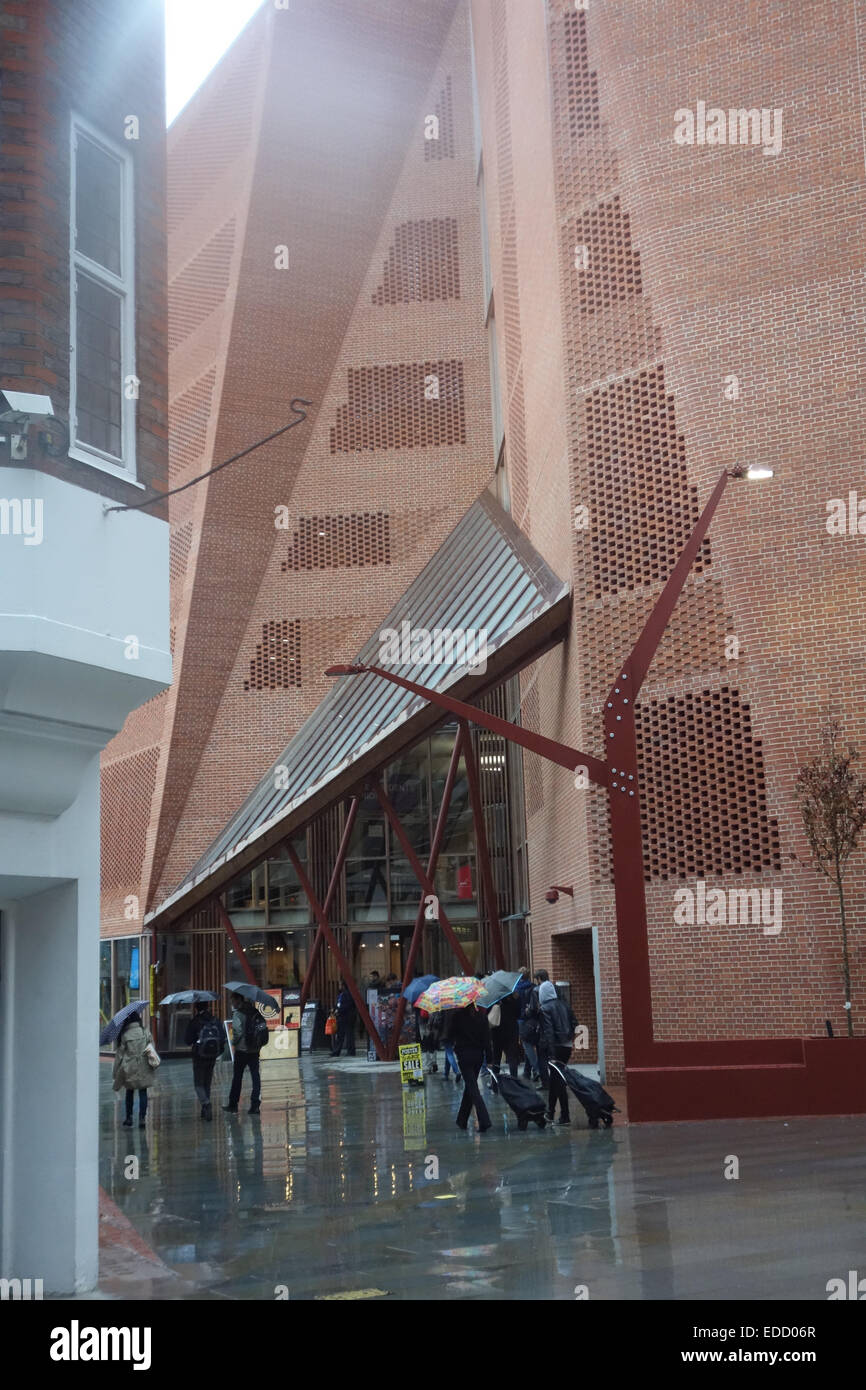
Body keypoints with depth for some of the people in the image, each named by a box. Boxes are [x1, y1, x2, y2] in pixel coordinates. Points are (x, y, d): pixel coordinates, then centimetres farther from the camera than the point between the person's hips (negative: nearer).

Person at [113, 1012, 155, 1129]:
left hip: (129, 1068, -1)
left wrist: (116, 1071, 6)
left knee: (129, 1093, 14)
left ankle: (129, 1118, 17)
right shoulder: (145, 1033, -2)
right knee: (143, 1093, 4)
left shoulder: (124, 1035, -6)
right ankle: (142, 1118, -4)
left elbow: (119, 1054, -2)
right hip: (143, 1068, 1)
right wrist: (154, 1064, 13)